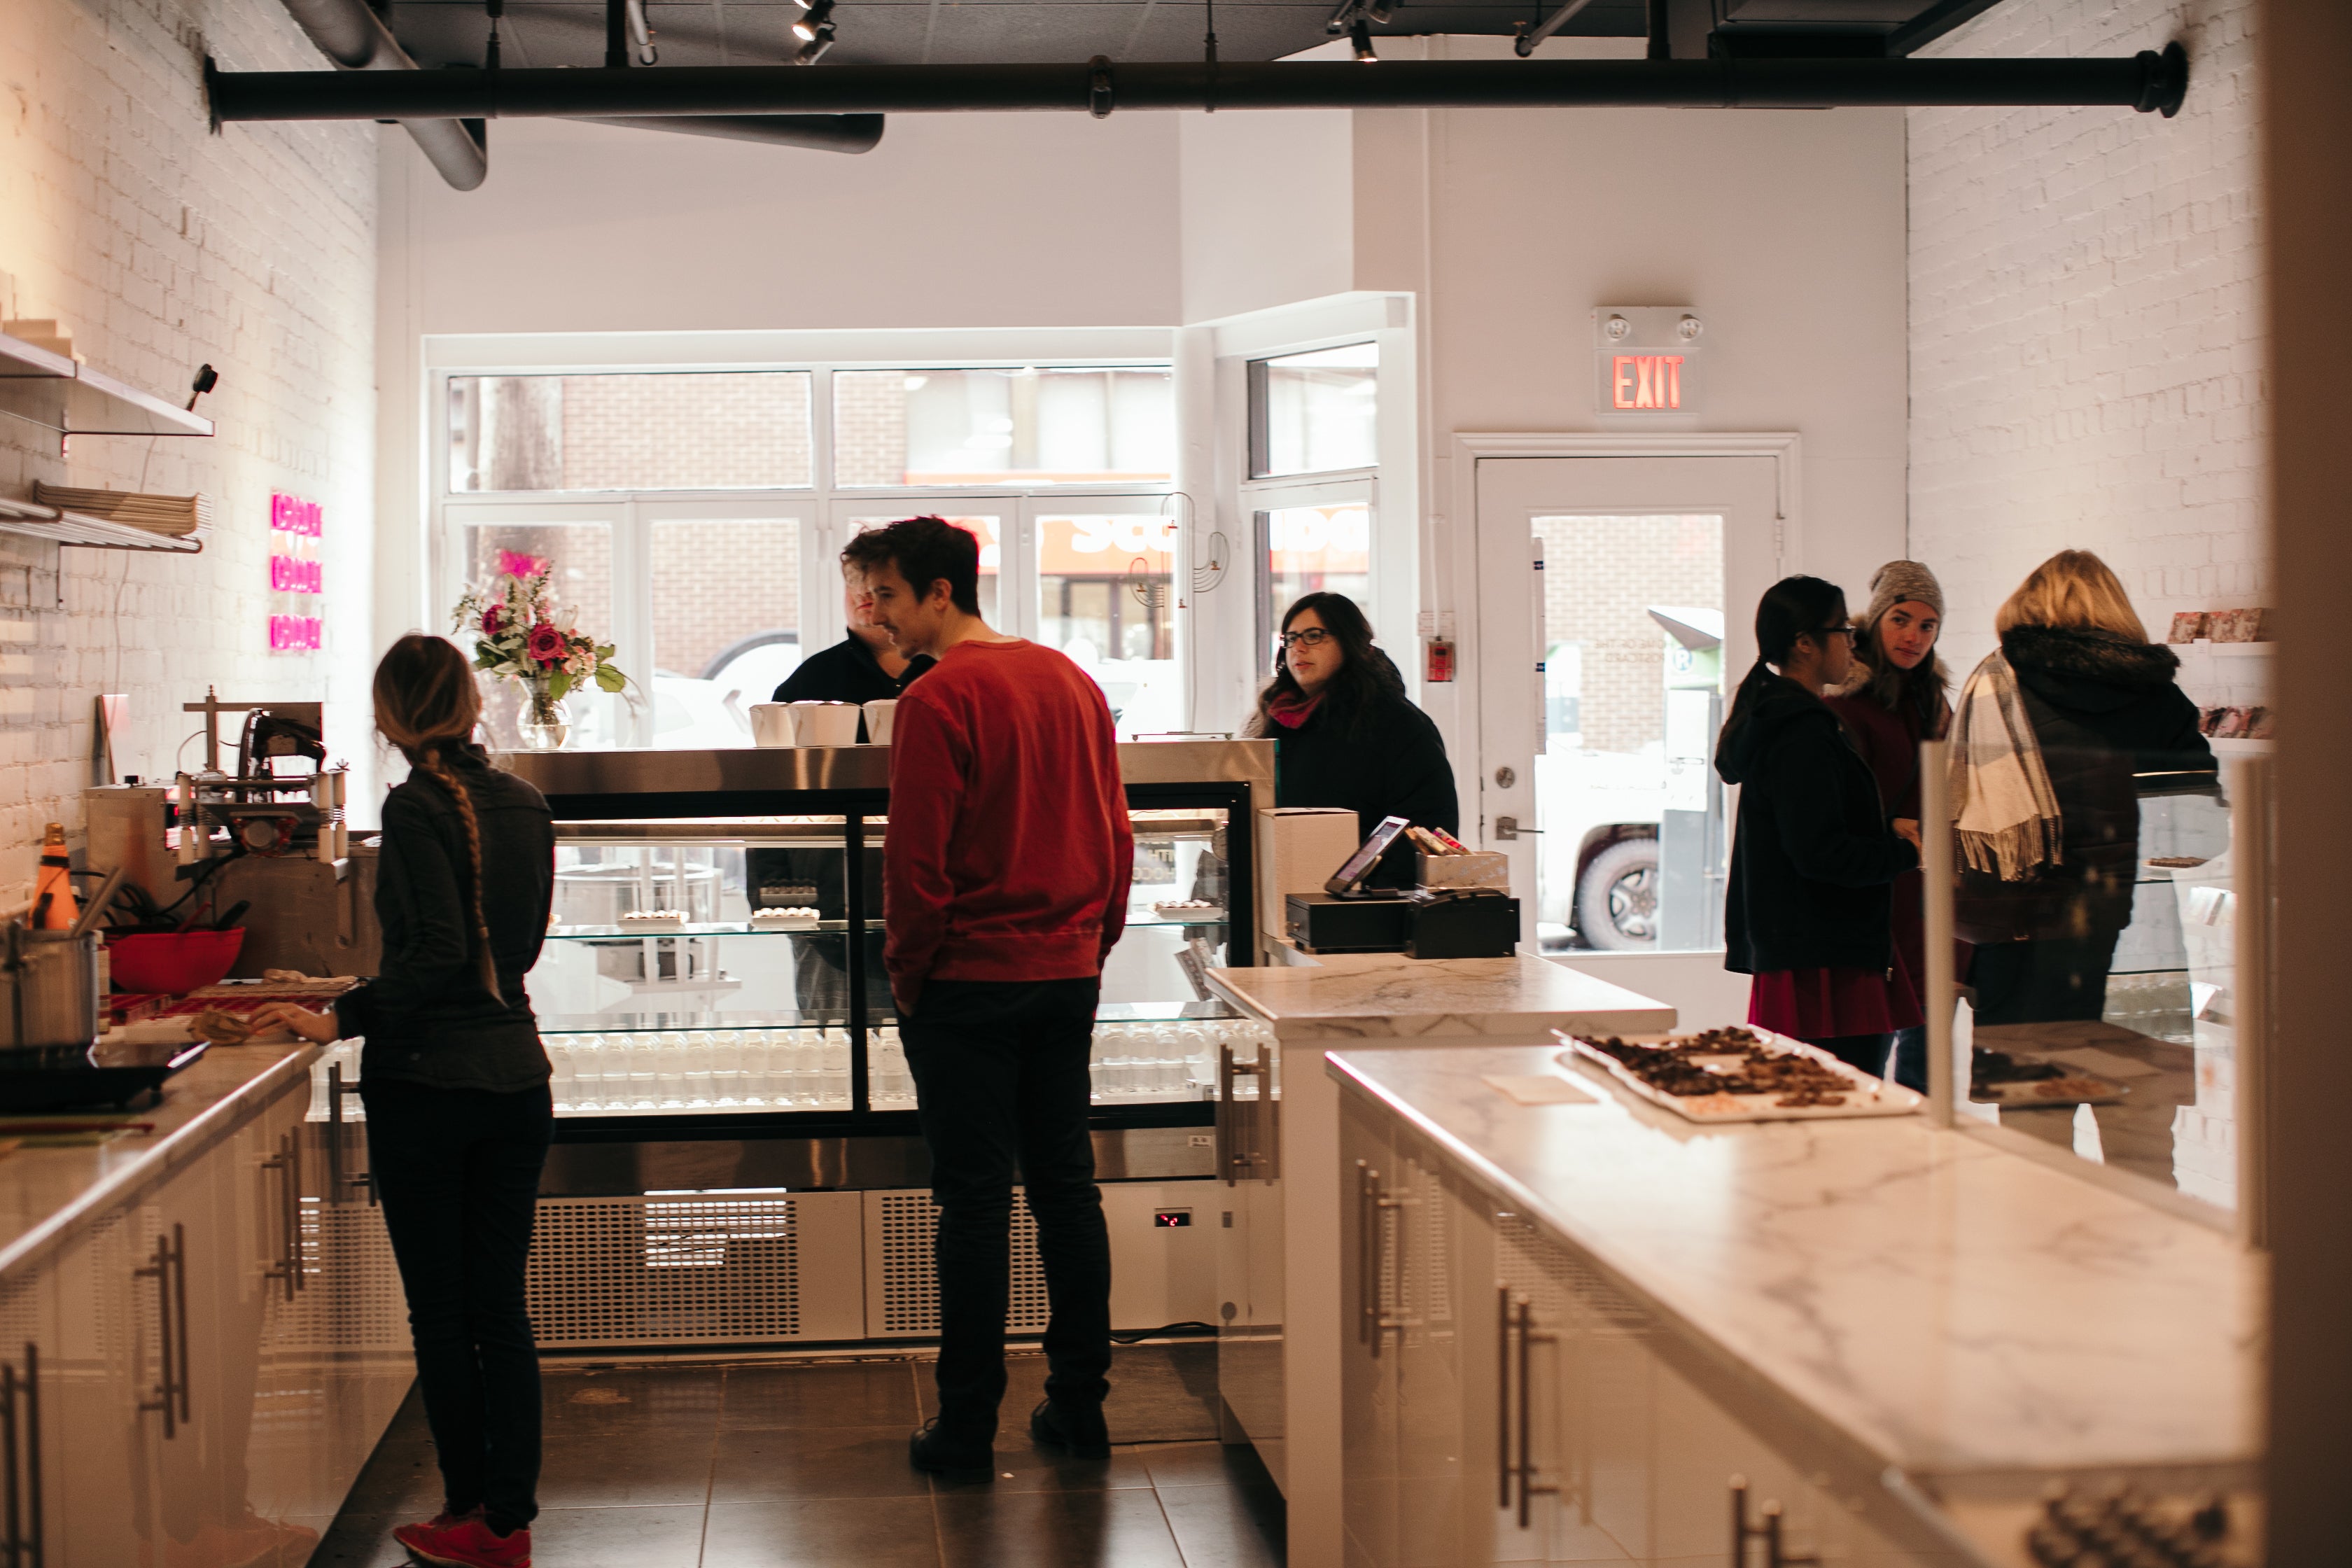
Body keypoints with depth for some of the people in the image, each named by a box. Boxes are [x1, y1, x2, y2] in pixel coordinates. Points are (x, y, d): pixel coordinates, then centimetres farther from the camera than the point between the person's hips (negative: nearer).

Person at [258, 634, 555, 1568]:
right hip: (517, 1076, 6)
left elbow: (438, 955, -21)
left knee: (440, 1314, 5)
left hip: (427, 1083, -6)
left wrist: (342, 1020, -11)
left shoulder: (417, 806, -13)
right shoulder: (524, 803, 7)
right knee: (501, 1309, 11)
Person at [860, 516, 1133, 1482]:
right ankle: (1080, 1405, 18)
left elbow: (917, 860, -16)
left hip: (969, 981, -6)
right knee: (1066, 1185, 12)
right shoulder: (1072, 683, 8)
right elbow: (1116, 835, 11)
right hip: (1069, 973, 6)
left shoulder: (939, 700, -14)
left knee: (975, 1201, -1)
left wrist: (906, 970, -3)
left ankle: (967, 1429, 5)